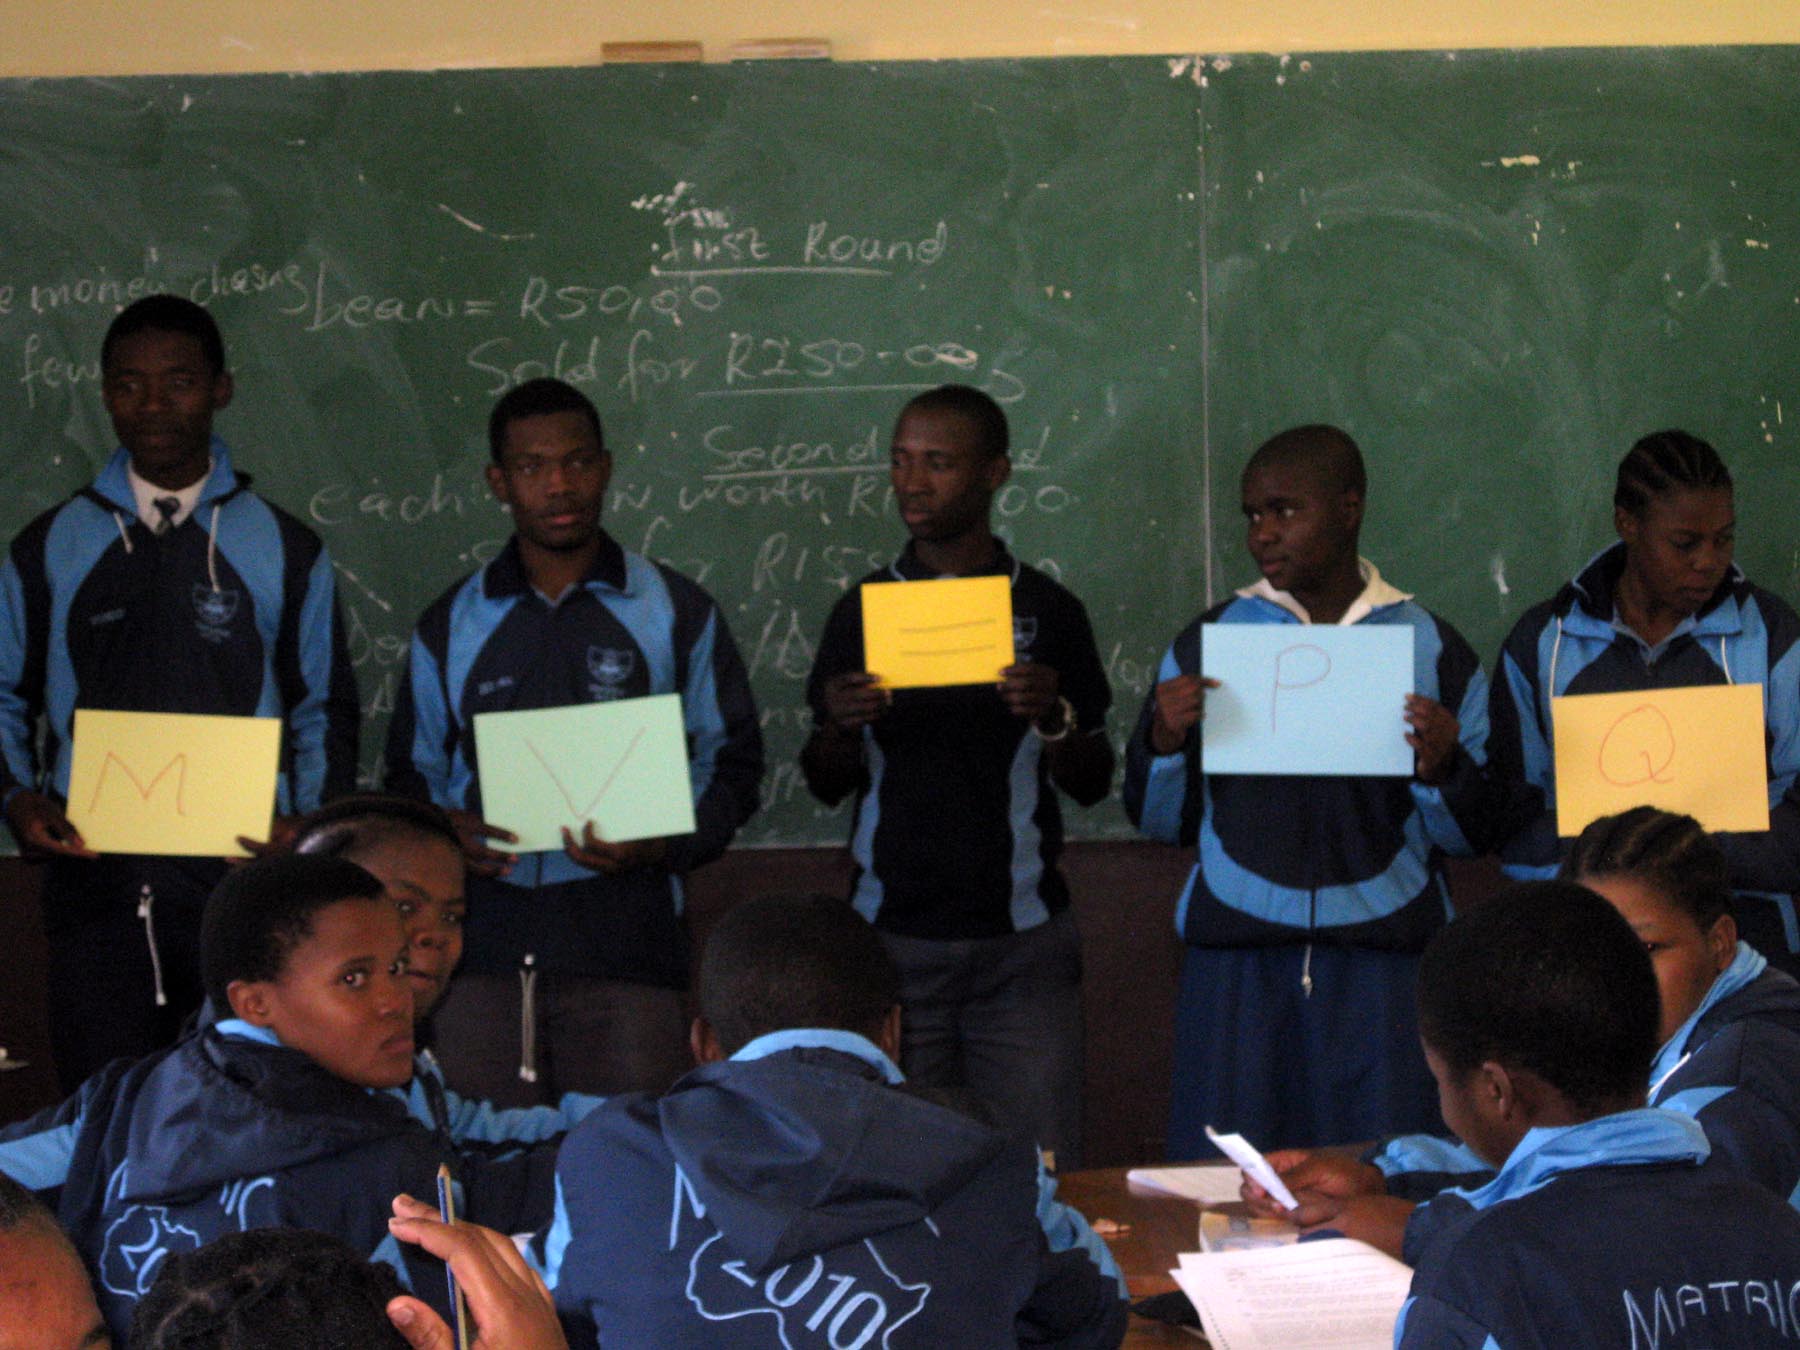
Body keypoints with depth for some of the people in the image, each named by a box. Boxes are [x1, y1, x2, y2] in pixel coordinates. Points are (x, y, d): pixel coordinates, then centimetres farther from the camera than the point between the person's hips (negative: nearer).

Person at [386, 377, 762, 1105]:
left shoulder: (676, 613, 9)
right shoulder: (450, 625, 14)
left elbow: (731, 761, 9)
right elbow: (413, 771, 19)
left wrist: (665, 845, -10)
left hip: (626, 942, -1)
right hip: (481, 947, 2)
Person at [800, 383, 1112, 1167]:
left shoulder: (1047, 610, 4)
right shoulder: (863, 610, 8)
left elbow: (1092, 785, 7)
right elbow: (826, 787, 11)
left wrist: (1053, 719, -12)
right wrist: (838, 726, -10)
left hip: (1022, 939, -1)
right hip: (892, 934, 1)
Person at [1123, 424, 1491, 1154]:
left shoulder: (1433, 649, 7)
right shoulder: (1207, 641, 9)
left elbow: (1473, 834, 7)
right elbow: (1159, 821, 10)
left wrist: (1440, 770, -12)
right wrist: (1163, 742, -7)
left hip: (1385, 957, -1)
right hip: (1236, 957, 1)